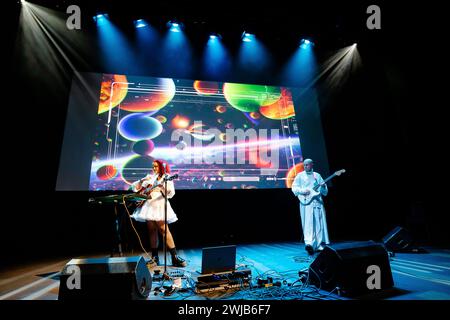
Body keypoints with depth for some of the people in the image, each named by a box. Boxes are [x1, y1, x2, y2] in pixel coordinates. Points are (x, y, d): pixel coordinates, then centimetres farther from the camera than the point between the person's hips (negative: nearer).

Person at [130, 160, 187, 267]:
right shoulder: (149, 177, 15)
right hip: (149, 206, 4)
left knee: (164, 230, -11)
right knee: (152, 231, 4)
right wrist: (142, 180, -6)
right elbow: (134, 187, 11)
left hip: (160, 206, -3)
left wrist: (162, 187, -26)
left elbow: (170, 194, -8)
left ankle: (175, 257, -9)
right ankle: (154, 257, 14)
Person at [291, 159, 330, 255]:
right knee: (308, 224, -11)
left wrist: (323, 187, -6)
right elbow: (294, 188, 3)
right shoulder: (300, 175, 8)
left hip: (318, 202, 3)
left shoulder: (317, 175, 15)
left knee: (319, 224, 4)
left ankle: (319, 245, 14)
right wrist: (302, 191, -13)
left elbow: (325, 192, 16)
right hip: (306, 202, -3)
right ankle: (309, 243, -13)